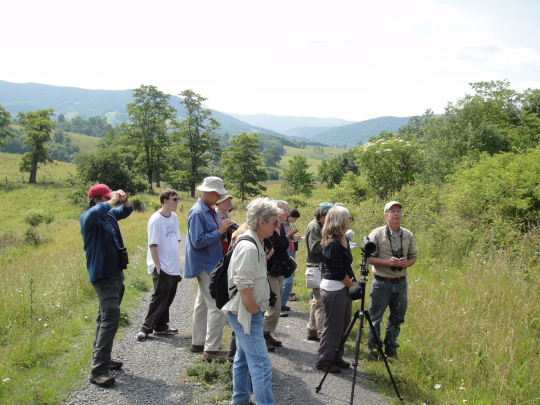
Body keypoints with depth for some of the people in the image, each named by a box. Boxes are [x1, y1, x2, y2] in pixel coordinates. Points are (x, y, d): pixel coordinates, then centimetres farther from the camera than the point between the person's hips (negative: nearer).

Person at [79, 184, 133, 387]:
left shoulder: (110, 214, 10)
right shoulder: (87, 217, -13)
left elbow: (127, 211, 27)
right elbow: (96, 212, -38)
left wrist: (124, 199, 5)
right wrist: (113, 200, -22)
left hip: (116, 273, 9)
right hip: (103, 276, -9)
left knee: (106, 318, 17)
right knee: (110, 319, -17)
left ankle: (103, 358, 29)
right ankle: (98, 370, -15)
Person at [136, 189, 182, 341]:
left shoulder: (174, 217, 8)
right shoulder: (156, 219, -14)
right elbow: (152, 245, -14)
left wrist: (178, 263, 13)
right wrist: (158, 267, -16)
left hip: (174, 267, 7)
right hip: (162, 268, -7)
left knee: (168, 298, 13)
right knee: (159, 298, -2)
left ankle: (161, 326, 25)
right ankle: (146, 328, 8)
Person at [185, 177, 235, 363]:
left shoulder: (210, 211, 11)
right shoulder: (197, 213, -18)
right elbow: (198, 241, -24)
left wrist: (224, 229, 3)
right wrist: (219, 231, -20)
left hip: (210, 264, 10)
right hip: (206, 265, -10)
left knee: (203, 304, 18)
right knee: (217, 307, -10)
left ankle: (198, 342, 31)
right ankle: (211, 350, -4)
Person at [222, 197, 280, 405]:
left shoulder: (255, 243, 9)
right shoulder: (249, 247, -23)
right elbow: (244, 287, -25)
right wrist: (256, 312, -15)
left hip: (243, 313, 10)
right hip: (246, 314, -10)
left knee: (243, 359, 20)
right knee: (261, 365, -6)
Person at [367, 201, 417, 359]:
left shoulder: (408, 235, 4)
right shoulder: (377, 234, -9)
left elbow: (413, 256, 12)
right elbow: (369, 257, -9)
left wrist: (406, 263, -10)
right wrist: (388, 262, -21)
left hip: (401, 282, 4)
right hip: (381, 283, -4)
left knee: (397, 318, 13)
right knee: (375, 318, 3)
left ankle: (391, 349, 29)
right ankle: (373, 349, 19)